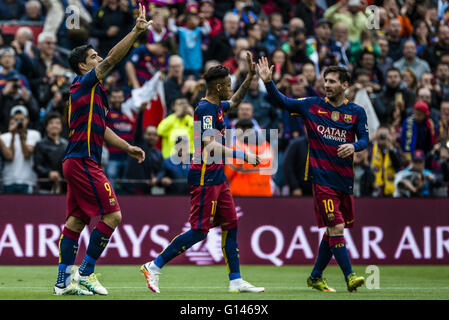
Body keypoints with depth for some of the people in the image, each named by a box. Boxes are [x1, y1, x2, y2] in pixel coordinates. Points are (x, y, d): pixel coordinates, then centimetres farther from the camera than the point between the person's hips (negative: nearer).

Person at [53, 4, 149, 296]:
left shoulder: (93, 91, 20)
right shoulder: (85, 84, -7)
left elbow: (101, 130, 28)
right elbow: (112, 59, -19)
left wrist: (128, 148, 26)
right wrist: (137, 31, -22)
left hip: (78, 162, 10)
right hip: (83, 162, -10)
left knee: (77, 220, 8)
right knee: (112, 215, -9)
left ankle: (64, 281, 7)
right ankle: (85, 273, -5)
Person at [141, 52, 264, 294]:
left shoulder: (217, 106, 13)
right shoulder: (206, 108, -16)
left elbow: (234, 101, 36)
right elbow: (208, 144, -26)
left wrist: (250, 77, 27)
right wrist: (241, 155, -27)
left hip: (217, 176, 10)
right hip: (205, 176, -10)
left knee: (230, 225, 7)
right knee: (200, 230, -9)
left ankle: (236, 281, 9)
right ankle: (154, 267, -4)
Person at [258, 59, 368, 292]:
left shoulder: (356, 112, 5)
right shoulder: (312, 106, 3)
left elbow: (364, 139, 1)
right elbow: (282, 102, 6)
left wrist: (353, 146, -21)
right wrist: (268, 82, -9)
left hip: (345, 178, 3)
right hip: (322, 177, -3)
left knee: (333, 231, 10)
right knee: (336, 227, -13)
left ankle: (316, 277, 23)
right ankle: (349, 276, -13)